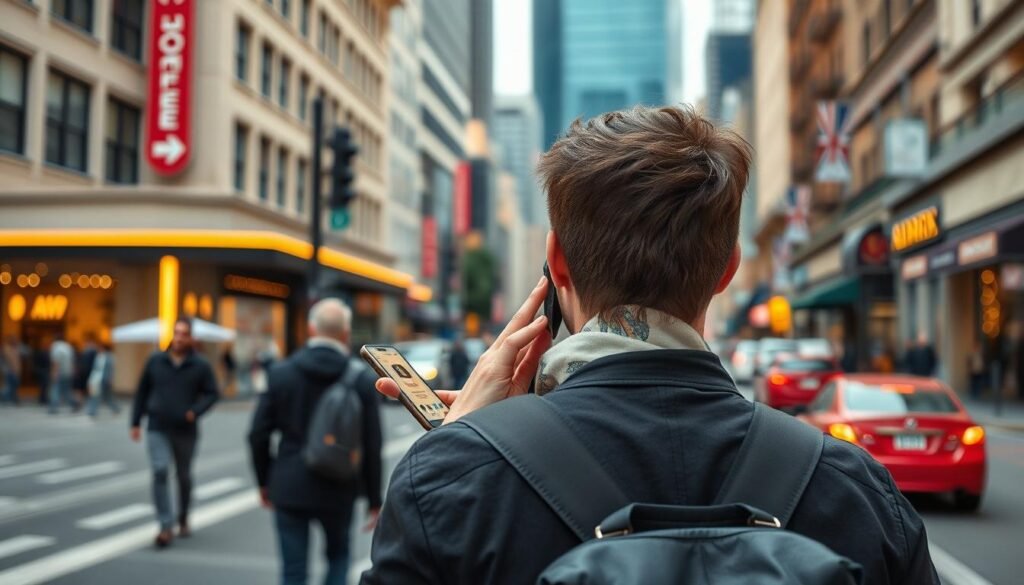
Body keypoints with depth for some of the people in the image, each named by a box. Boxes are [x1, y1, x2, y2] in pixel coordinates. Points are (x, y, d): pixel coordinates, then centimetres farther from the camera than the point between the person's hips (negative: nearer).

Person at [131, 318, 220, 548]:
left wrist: (196, 411, -17)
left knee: (184, 477, 13)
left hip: (185, 431, 0)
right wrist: (136, 422, 7)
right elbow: (142, 393, 8)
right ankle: (166, 527, -13)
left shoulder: (200, 365, -2)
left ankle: (183, 520, 34)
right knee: (160, 472, -16)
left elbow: (212, 393, 0)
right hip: (157, 429, 0)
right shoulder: (155, 361, 2)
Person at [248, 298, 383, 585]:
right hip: (338, 490, 0)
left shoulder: (282, 372, -4)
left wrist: (264, 481, 14)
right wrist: (374, 499, 3)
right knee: (338, 556, 22)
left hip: (289, 487, 1)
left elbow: (258, 434, -1)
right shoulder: (363, 378, -8)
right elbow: (372, 445, -7)